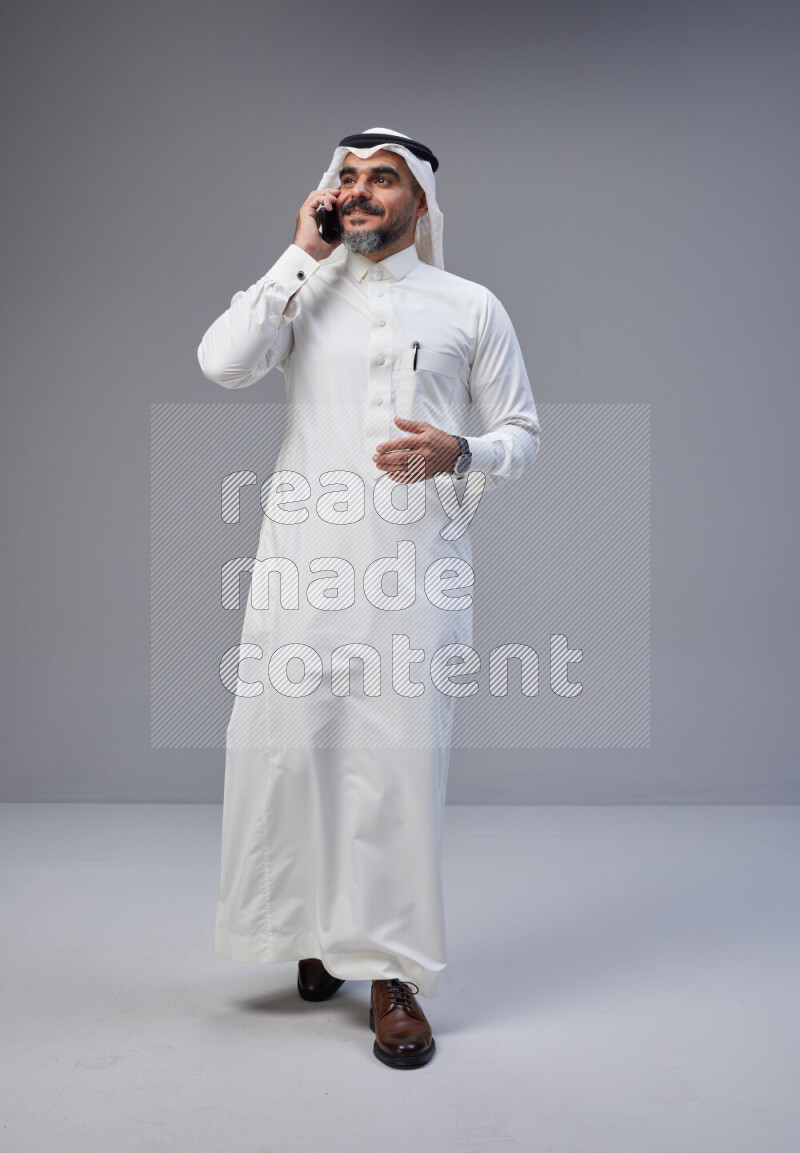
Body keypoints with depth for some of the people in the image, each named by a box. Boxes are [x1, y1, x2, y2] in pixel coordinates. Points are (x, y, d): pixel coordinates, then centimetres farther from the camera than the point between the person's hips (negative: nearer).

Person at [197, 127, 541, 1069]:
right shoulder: (301, 293, 14)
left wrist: (457, 454, -10)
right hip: (303, 558, 2)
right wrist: (302, 257, -3)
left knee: (400, 757, -4)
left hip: (416, 563, -1)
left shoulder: (470, 308, 11)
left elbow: (522, 432, 12)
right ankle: (318, 925, 25)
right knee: (286, 741, 3)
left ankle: (392, 973, 8)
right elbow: (221, 362, -5)